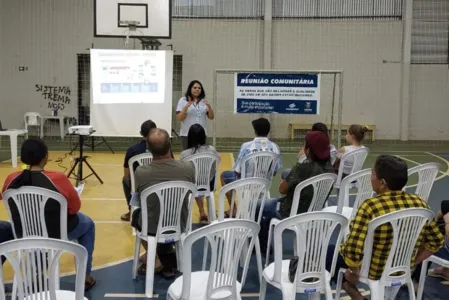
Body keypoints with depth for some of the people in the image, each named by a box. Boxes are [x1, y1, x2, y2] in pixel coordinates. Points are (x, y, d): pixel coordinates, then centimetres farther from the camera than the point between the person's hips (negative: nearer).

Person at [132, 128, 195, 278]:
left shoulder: (141, 172, -23)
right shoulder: (188, 168, -20)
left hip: (152, 228, -1)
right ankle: (168, 260, 40)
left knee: (136, 214, 33)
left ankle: (155, 258, 32)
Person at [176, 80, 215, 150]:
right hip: (186, 134, -3)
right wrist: (186, 107, -21)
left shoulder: (204, 101, 9)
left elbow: (211, 117, 6)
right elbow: (180, 118, -8)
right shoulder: (183, 100, 0)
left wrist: (209, 106, -10)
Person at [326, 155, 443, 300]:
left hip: (372, 271, -6)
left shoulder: (370, 207, -30)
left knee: (327, 252, 18)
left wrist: (353, 272, -13)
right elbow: (436, 242, -1)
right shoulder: (420, 204, -12)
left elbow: (353, 251, -32)